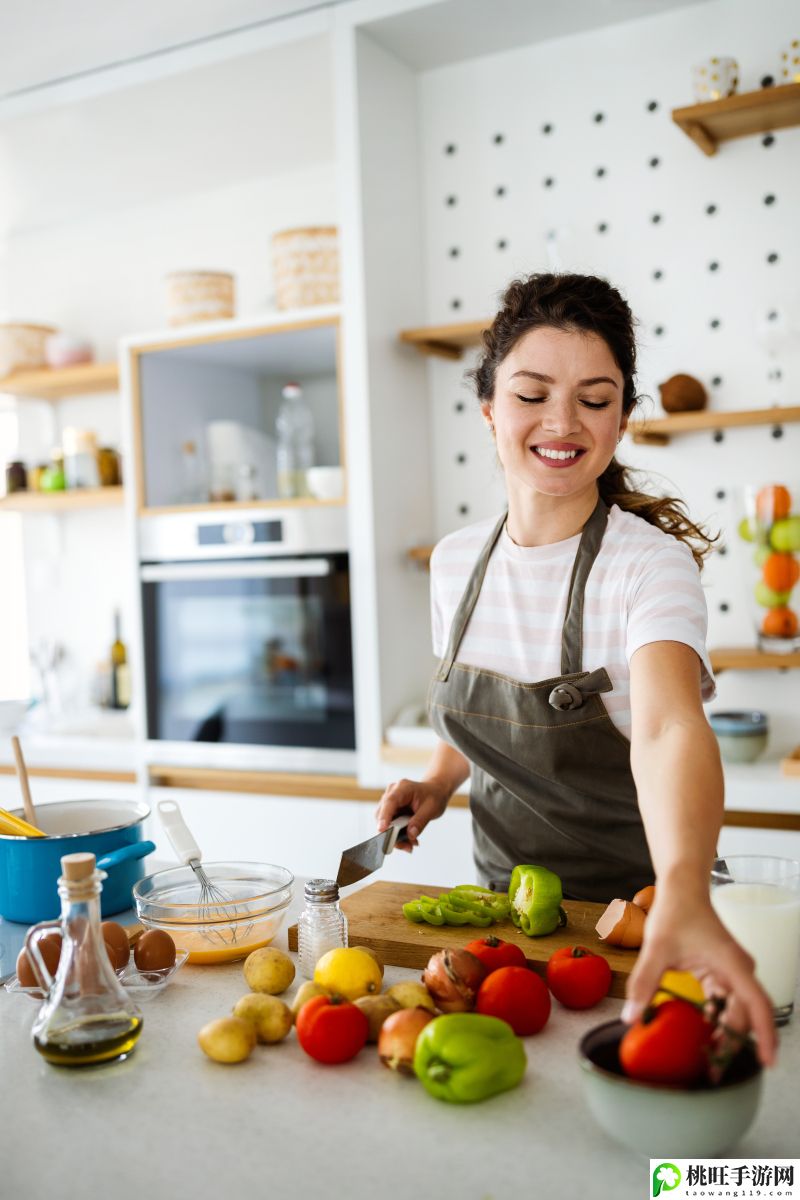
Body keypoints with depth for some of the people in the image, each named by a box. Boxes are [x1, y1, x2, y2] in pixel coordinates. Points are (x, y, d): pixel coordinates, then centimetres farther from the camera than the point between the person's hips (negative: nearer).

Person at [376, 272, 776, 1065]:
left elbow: (668, 728, -36)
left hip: (636, 915, -3)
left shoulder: (648, 564, -19)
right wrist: (438, 782, -6)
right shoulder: (455, 562, -3)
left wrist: (683, 900, -52)